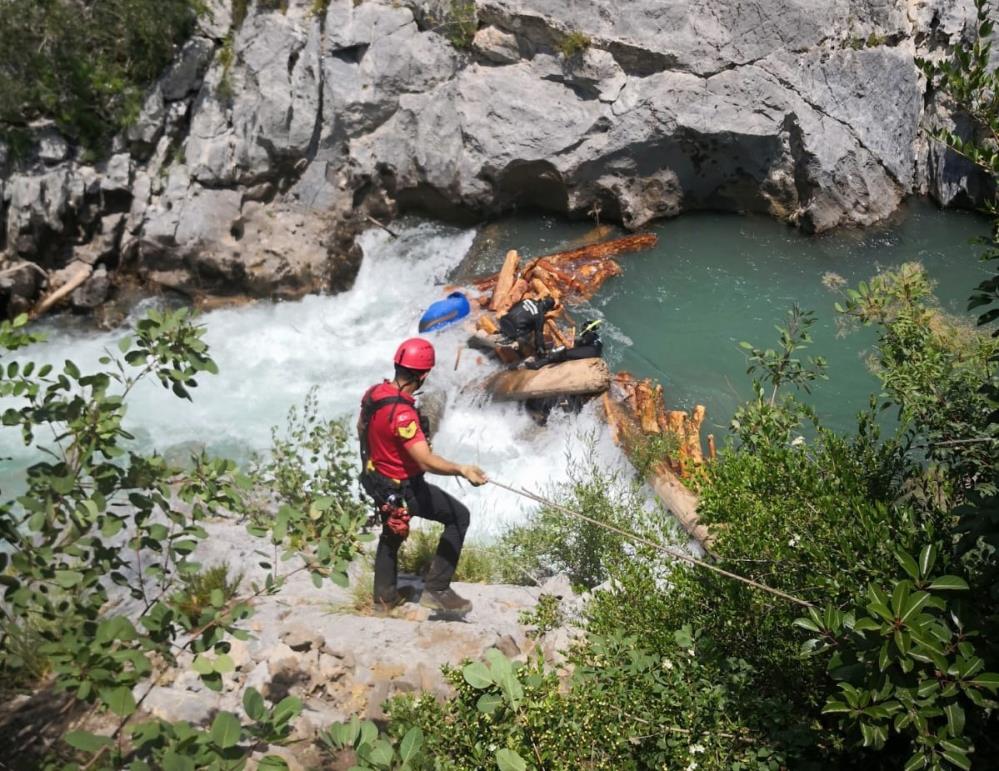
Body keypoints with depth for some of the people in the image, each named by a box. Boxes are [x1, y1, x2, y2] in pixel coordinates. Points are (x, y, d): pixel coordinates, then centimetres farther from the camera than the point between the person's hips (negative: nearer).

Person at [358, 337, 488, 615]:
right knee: (459, 516, 5)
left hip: (377, 480, 9)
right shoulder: (402, 413, -35)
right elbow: (426, 460, -41)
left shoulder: (373, 392, -8)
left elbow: (361, 429, 11)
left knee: (391, 532, 30)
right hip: (404, 488, -9)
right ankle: (436, 589, 5)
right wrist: (461, 470, -52)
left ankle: (385, 593, 49)